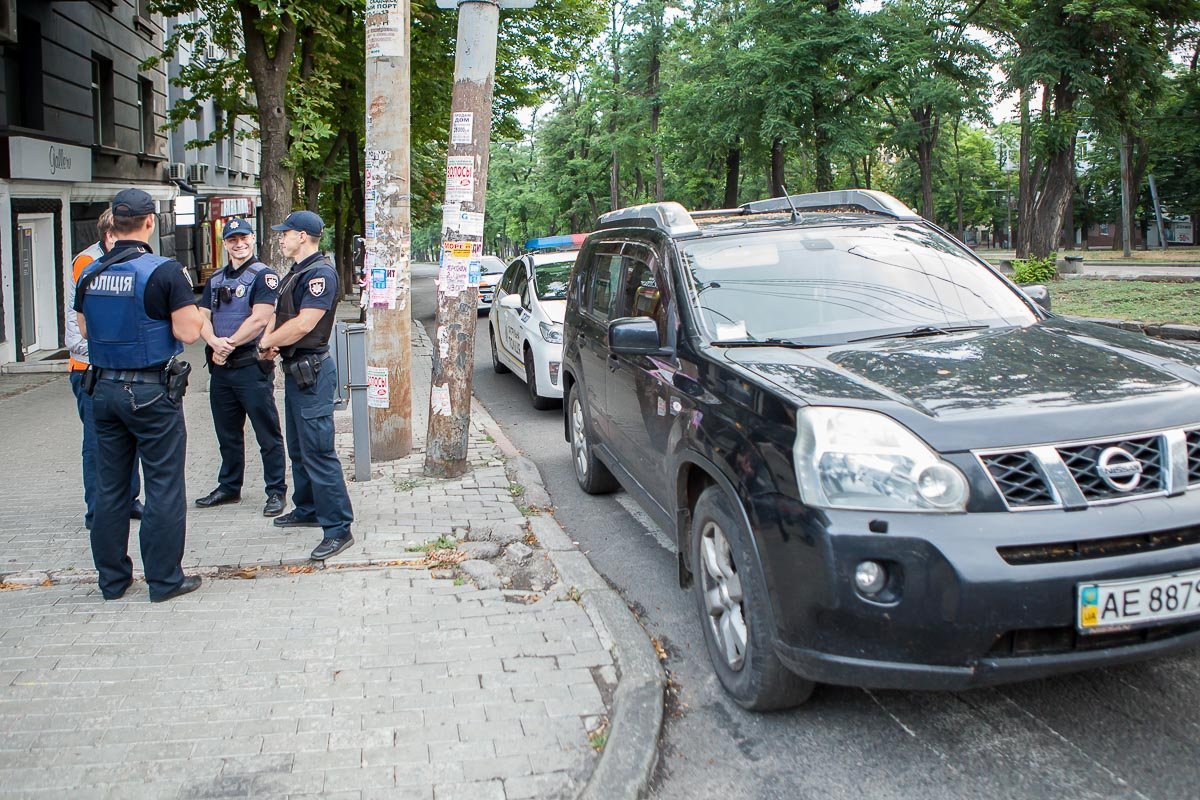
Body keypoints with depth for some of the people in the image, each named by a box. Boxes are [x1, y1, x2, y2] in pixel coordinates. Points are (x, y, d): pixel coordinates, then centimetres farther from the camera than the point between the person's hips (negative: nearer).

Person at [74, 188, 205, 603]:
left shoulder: (90, 273, 5)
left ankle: (112, 577, 22)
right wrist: (198, 317, 3)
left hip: (104, 388, 6)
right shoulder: (164, 271, -14)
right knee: (163, 487, 2)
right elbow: (187, 332, -16)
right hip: (152, 391, -6)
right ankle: (165, 579, 8)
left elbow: (84, 328, 16)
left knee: (109, 486, 13)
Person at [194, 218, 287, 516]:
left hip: (253, 365, -7)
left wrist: (229, 344, -12)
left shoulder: (263, 275, -6)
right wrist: (215, 342, -13)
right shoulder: (216, 279, 15)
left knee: (267, 433, -2)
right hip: (220, 366, 7)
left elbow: (260, 319, -16)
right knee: (227, 432, 16)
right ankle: (229, 487, 29)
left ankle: (276, 491, 5)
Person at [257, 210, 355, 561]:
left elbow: (304, 323, -24)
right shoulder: (295, 272, 16)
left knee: (317, 451, -11)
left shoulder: (320, 273, -17)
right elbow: (279, 315, 18)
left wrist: (267, 342, -10)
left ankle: (338, 528, -7)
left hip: (311, 370, -11)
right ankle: (307, 509, 35)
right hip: (294, 368, 11)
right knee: (299, 448, 20)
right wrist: (270, 338, -5)